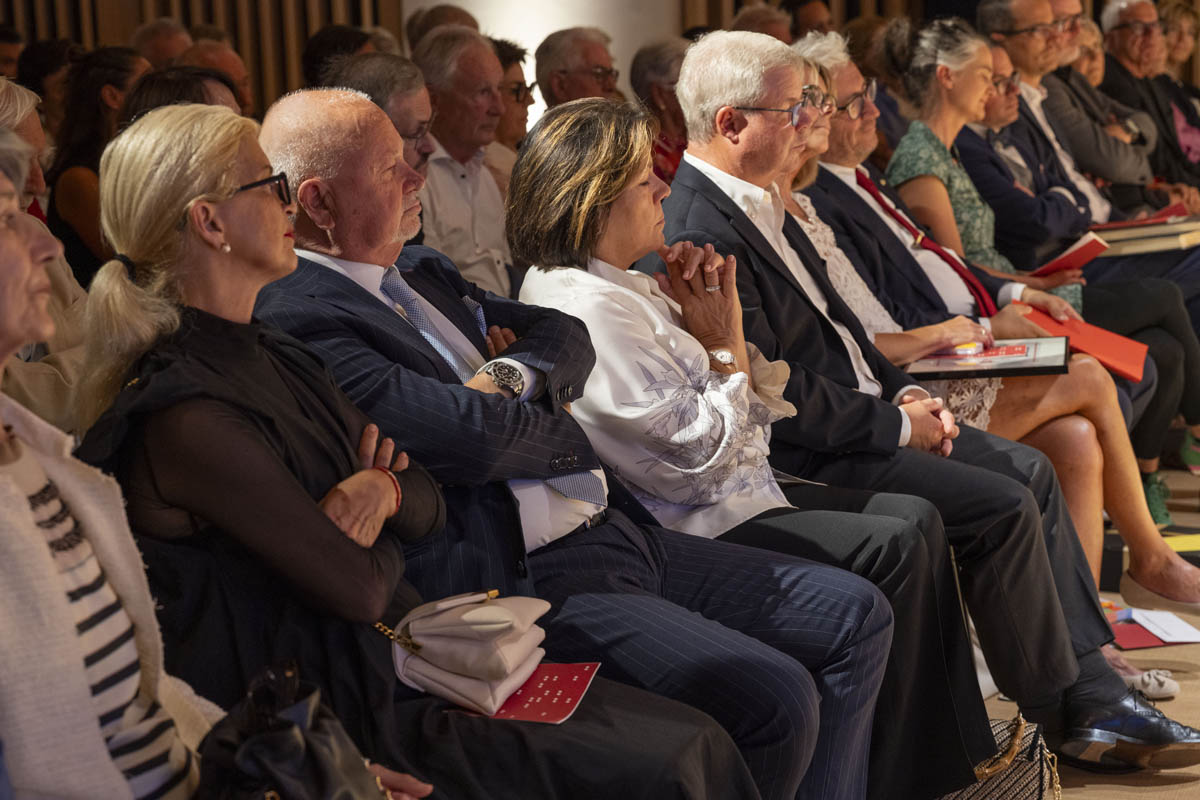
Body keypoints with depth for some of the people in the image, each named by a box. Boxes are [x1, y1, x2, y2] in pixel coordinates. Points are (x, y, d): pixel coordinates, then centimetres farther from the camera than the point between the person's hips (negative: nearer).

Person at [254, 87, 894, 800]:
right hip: (524, 580, -10)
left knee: (856, 617, 6)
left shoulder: (421, 272, 17)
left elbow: (566, 336, 19)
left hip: (614, 530, 10)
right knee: (774, 698, -24)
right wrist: (568, 437, -2)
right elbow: (468, 436, -23)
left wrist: (513, 376, -5)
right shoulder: (302, 320, -15)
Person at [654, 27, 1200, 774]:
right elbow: (775, 393, -24)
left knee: (1030, 470, 6)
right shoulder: (700, 234, -22)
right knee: (1005, 505, -15)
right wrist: (896, 425, -14)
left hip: (866, 412, 11)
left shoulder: (760, 201, 10)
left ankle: (1094, 690, 8)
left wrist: (902, 389, 6)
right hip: (806, 454, -11)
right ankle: (1065, 714, 3)